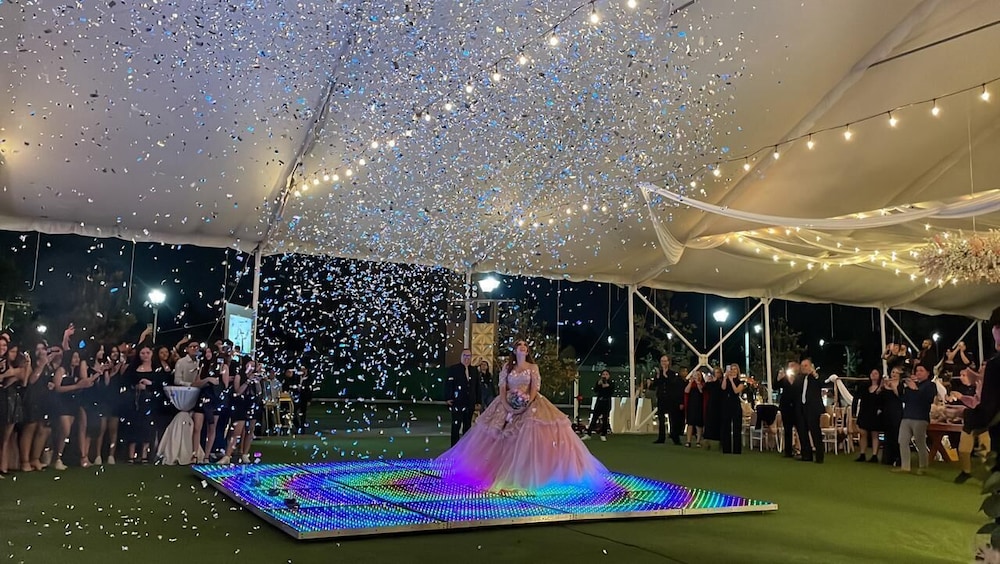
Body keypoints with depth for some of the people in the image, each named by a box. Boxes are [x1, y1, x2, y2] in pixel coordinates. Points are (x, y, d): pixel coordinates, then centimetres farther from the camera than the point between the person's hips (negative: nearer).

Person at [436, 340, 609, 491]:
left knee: (526, 441, -15)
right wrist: (505, 405, -12)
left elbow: (534, 390, -3)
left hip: (528, 407, -2)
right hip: (508, 406, 2)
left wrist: (527, 405, -17)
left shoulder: (533, 367, 6)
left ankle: (525, 478, -12)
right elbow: (502, 388, 3)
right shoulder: (507, 366, 10)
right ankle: (504, 478, 4)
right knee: (505, 443, -2)